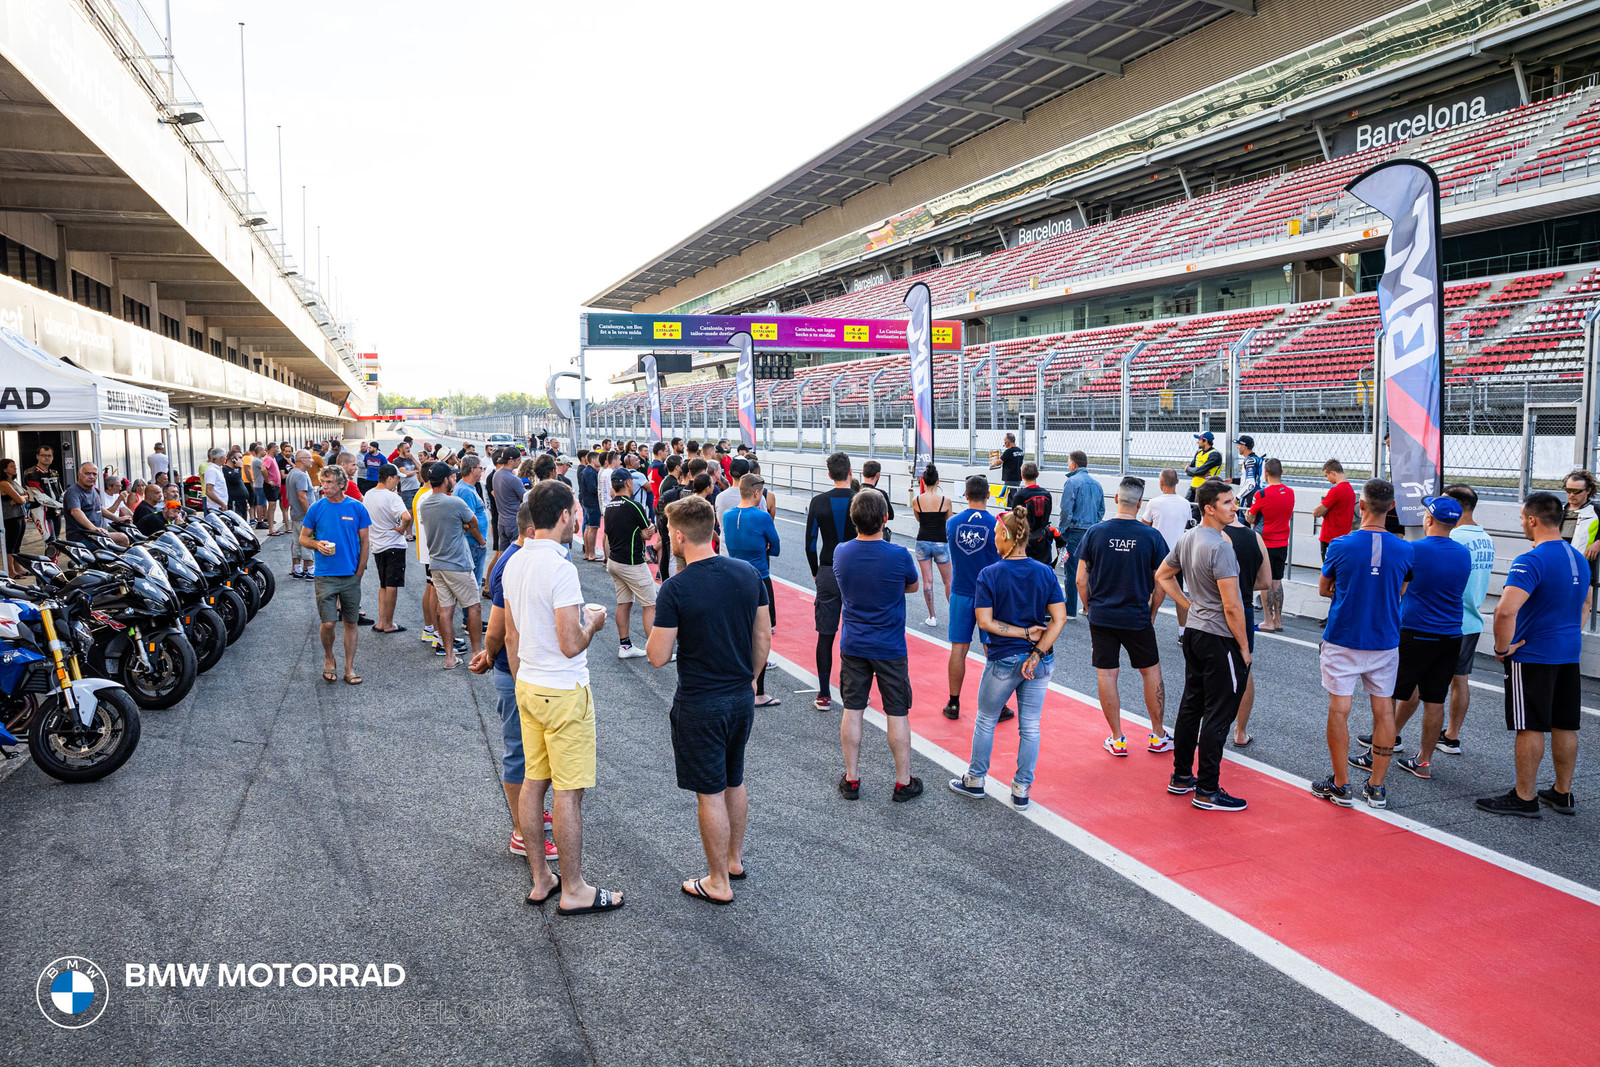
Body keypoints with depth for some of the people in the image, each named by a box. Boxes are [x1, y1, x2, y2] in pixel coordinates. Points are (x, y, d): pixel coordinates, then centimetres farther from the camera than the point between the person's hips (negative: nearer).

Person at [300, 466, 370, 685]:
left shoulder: (357, 508, 0)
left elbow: (364, 542, 5)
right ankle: (329, 659, 20)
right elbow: (303, 538, 8)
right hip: (325, 575, -1)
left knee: (351, 622, 7)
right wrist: (317, 544, -14)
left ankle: (349, 668, 17)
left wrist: (360, 571, 1)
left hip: (351, 575, 1)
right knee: (328, 623, -6)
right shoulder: (316, 508, 1)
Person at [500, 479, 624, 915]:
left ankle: (540, 880, 25)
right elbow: (571, 646, -24)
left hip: (528, 687, 9)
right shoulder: (560, 568, -21)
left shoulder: (514, 564, 6)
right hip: (563, 692, -9)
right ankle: (573, 891, 11)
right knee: (569, 792, 1)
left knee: (533, 781, 14)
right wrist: (593, 622, -4)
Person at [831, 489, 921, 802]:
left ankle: (851, 780, 21)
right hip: (890, 648, -3)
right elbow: (912, 586, 3)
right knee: (897, 714, 9)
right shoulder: (899, 556, -18)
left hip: (853, 645, 3)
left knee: (852, 710, 12)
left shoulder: (841, 553, -8)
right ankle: (904, 782, 19)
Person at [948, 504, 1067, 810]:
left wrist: (1022, 633, -10)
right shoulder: (1046, 572, -3)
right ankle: (1022, 790, 18)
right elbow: (1059, 618, -7)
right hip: (1040, 661, 3)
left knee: (986, 720, 16)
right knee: (1030, 726, 11)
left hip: (1003, 660, -3)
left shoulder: (989, 574, -12)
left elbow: (985, 621, -14)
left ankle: (975, 780, 29)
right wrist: (1037, 653, -11)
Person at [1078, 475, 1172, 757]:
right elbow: (1161, 584, -4)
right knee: (1151, 671, 14)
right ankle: (1158, 736, 22)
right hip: (1137, 618, 0)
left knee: (1106, 675, 7)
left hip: (1101, 616, 1)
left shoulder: (1095, 532, -6)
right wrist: (1151, 614, 10)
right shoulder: (1151, 536, -8)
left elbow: (1080, 580, -3)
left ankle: (1117, 739, 13)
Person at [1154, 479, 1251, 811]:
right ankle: (1208, 791, 4)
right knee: (1217, 715, -2)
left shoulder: (1187, 538, 6)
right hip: (1219, 639, -9)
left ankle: (1181, 777, 26)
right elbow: (1231, 606, -21)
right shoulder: (1220, 547, -21)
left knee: (1191, 706, 16)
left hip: (1193, 633, 9)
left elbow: (1162, 576, 20)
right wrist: (1244, 647, -12)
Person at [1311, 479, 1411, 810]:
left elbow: (1323, 589, 3)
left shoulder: (1340, 545, -11)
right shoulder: (1404, 550, -5)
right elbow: (1400, 593, 10)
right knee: (1384, 711, 10)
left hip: (1342, 640, -2)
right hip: (1385, 642, 3)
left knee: (1339, 710, 3)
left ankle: (1341, 786, 9)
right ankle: (1376, 787, 15)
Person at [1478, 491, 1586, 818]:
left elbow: (1505, 610, -31)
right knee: (1564, 726, 14)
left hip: (1532, 655, -8)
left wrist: (1503, 648, -18)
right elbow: (1585, 602, 26)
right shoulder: (1579, 558, 9)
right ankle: (1562, 794, 24)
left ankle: (1524, 798, 7)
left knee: (1531, 727, -1)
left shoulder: (1531, 561, -20)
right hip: (1570, 655, 8)